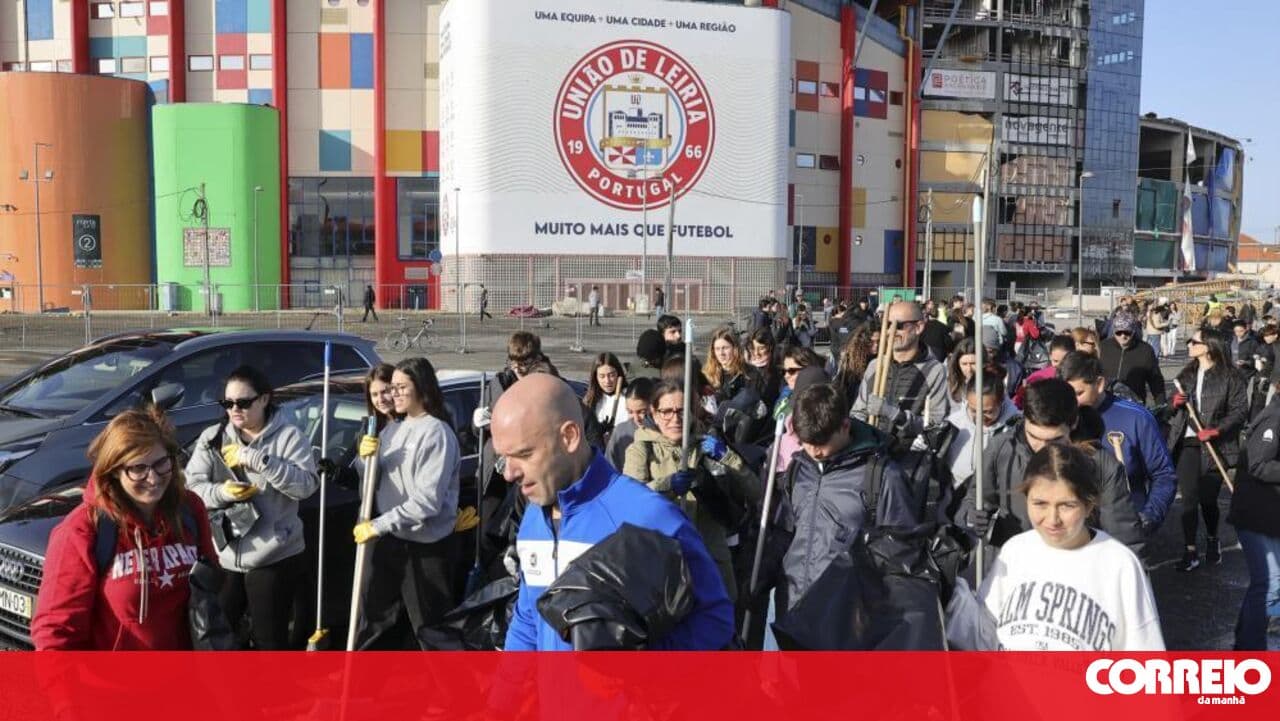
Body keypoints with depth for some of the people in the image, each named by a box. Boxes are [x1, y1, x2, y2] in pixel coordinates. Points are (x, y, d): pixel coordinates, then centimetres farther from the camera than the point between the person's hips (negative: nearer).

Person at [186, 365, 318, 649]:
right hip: (221, 556, 4)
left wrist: (255, 458, -22)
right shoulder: (212, 438, 7)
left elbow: (307, 484, -17)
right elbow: (190, 485, 2)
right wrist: (220, 492, -19)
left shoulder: (288, 436, -5)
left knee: (270, 638, 6)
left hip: (274, 557, -3)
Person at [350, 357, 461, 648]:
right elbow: (372, 480, 14)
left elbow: (428, 500, -23)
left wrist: (379, 525, -22)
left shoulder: (437, 432, -16)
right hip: (390, 542, 8)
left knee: (429, 627, 6)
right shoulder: (392, 430, 9)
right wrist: (365, 459, -7)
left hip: (427, 547, -8)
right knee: (374, 619, 17)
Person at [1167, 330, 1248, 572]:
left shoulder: (1229, 377, -5)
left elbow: (1240, 411, -9)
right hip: (1187, 444, 4)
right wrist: (1174, 403, -1)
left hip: (1215, 446, -4)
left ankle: (1212, 540, 34)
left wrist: (1216, 430, -21)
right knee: (1189, 497, -2)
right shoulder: (1186, 375, 12)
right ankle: (1190, 552, 2)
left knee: (1208, 498, 6)